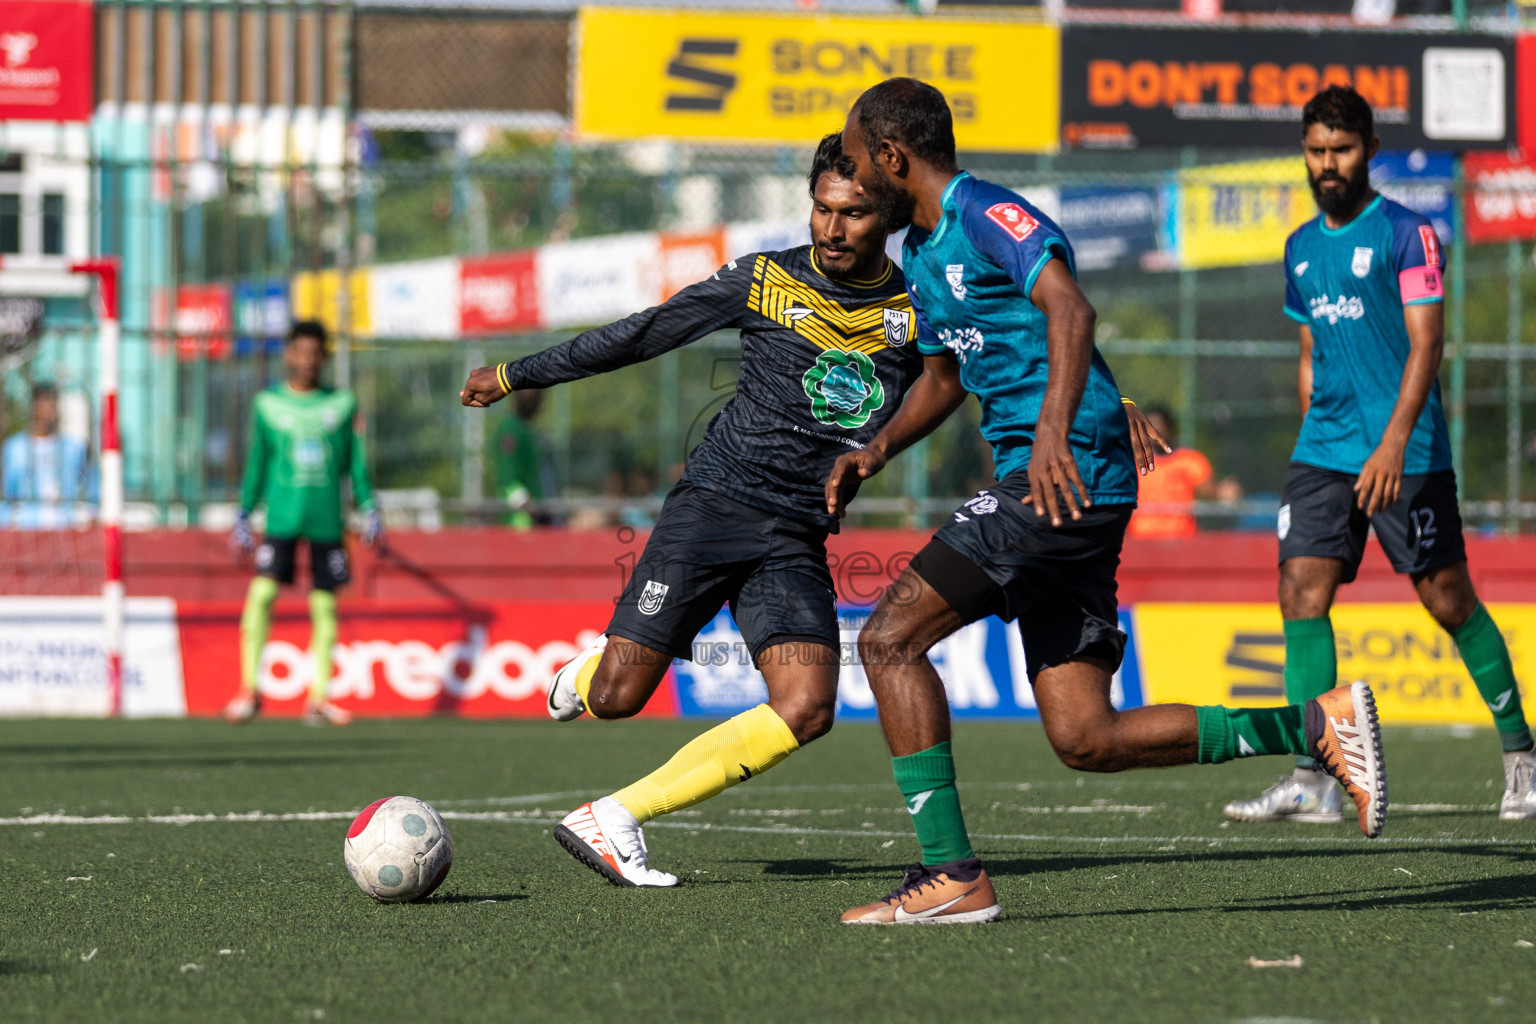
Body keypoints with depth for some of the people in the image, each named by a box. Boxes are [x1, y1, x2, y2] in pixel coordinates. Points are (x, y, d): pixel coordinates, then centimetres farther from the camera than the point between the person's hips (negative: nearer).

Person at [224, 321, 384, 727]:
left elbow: (355, 464, 14)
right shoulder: (268, 404, 8)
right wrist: (244, 516, 11)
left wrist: (370, 511, 8)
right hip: (281, 519, -1)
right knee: (262, 592, -15)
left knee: (325, 605, 0)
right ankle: (249, 690, -9)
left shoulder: (342, 404, 9)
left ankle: (318, 699, 5)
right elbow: (256, 465, 14)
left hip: (327, 521, 1)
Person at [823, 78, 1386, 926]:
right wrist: (876, 450, 19)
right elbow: (942, 376, 37)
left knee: (888, 638, -14)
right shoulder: (922, 253, 23)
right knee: (1084, 740, 3)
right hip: (1058, 493, 10)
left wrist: (1053, 430, -39)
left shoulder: (987, 214, -8)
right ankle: (1317, 727, 7)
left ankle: (951, 876, -15)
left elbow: (1068, 308, -25)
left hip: (1067, 473, -10)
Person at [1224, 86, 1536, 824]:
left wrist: (1393, 443, -22)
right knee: (1301, 589, -9)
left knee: (1449, 600, 0)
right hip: (1322, 451, 5)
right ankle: (1312, 781, -10)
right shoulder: (1301, 249, 15)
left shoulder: (1406, 233, -5)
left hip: (1405, 455, -5)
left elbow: (1425, 342, -12)